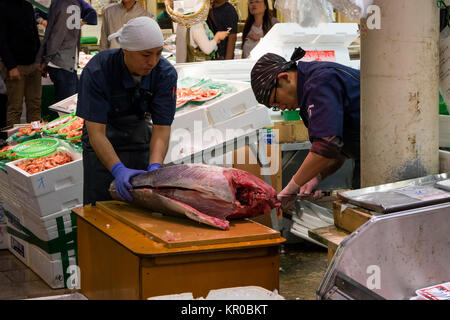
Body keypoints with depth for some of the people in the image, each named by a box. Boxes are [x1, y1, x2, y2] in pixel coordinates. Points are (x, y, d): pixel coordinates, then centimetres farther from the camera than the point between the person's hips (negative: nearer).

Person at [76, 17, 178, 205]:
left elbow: (161, 128, -18)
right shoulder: (97, 71, -28)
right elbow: (96, 132, -30)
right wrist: (119, 170, -44)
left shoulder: (166, 74, -19)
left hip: (138, 135, 2)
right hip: (103, 142, -2)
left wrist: (155, 167, -36)